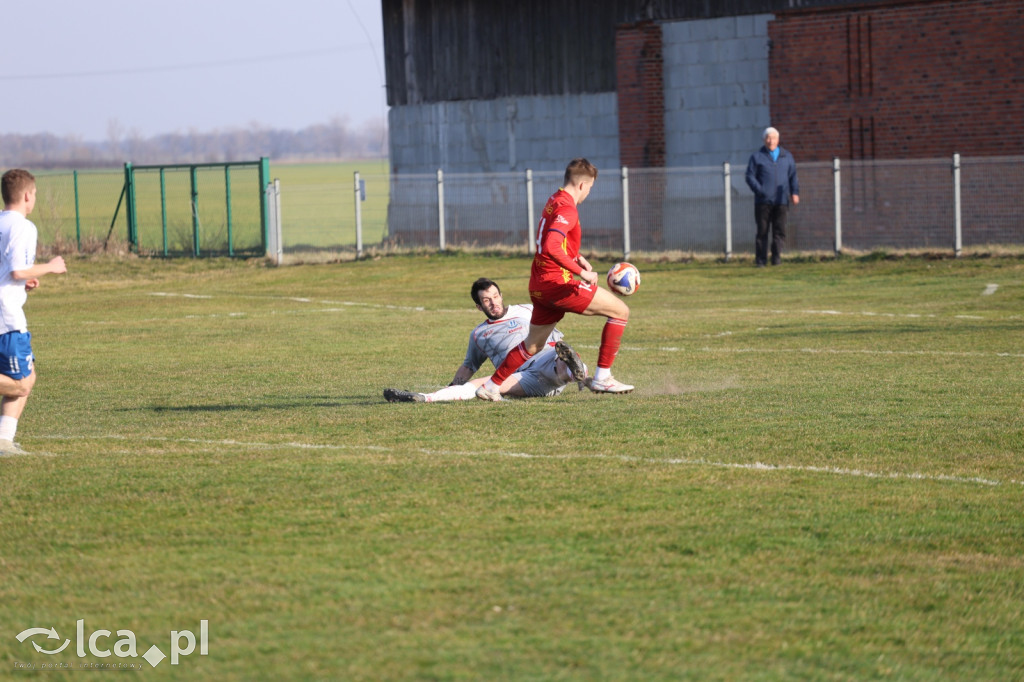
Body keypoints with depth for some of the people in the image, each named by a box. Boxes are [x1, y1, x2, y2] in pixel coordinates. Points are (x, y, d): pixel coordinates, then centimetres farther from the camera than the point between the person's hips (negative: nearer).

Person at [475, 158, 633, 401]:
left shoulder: (554, 201, 14)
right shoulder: (567, 209, -17)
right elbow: (551, 248, -31)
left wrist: (576, 256, 18)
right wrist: (581, 271, -30)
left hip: (540, 286, 10)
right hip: (557, 283, -10)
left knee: (533, 344, 22)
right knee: (620, 311, -4)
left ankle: (490, 387, 23)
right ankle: (602, 378, -5)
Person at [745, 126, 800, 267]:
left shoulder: (787, 157, 18)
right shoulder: (757, 157, 9)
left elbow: (793, 176, 18)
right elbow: (750, 177, 3)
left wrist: (795, 192, 2)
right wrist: (760, 190, -13)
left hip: (781, 201, 2)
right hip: (763, 201, -2)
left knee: (780, 231, -5)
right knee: (762, 231, -2)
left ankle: (776, 258, 0)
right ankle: (760, 260, 1)